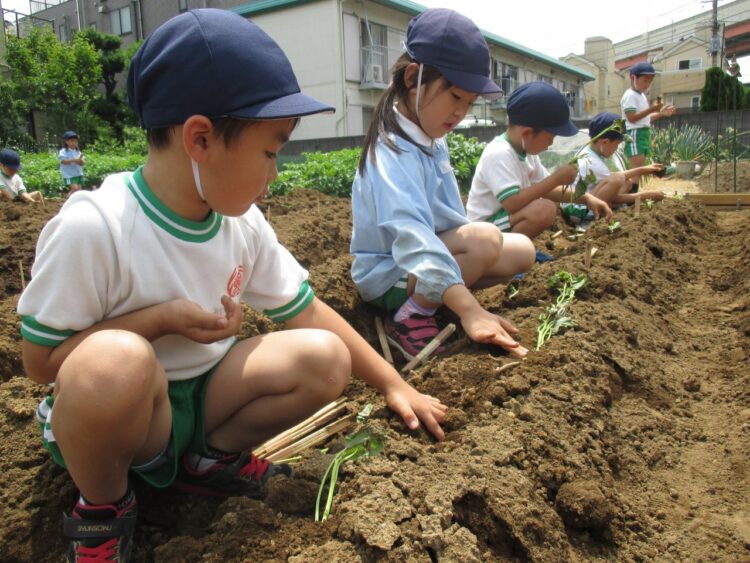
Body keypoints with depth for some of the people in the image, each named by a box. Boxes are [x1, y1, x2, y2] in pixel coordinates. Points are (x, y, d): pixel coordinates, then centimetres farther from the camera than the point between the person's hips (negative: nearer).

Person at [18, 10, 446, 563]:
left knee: (325, 358, -16)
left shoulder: (244, 224, -6)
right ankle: (102, 509, -6)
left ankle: (210, 460, 7)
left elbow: (307, 310, 0)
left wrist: (394, 384, 1)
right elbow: (40, 359, -16)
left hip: (201, 399, 5)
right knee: (115, 361, -39)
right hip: (105, 413, -4)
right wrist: (162, 318, -26)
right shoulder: (91, 227, -24)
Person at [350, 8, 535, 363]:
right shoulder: (393, 151, -26)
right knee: (485, 239, -29)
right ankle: (409, 316, -15)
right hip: (388, 277, -9)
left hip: (426, 261, 9)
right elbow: (412, 235, -40)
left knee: (521, 251, 1)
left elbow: (447, 217, 8)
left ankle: (425, 303, -1)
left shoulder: (431, 140, 4)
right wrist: (469, 309, -48)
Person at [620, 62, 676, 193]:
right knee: (636, 168, -18)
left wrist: (661, 113, 13)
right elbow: (631, 118, -18)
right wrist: (651, 109, -21)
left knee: (639, 168, 7)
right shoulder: (630, 95, -9)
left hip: (644, 134, 10)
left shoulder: (642, 96, 21)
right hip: (634, 134, -10)